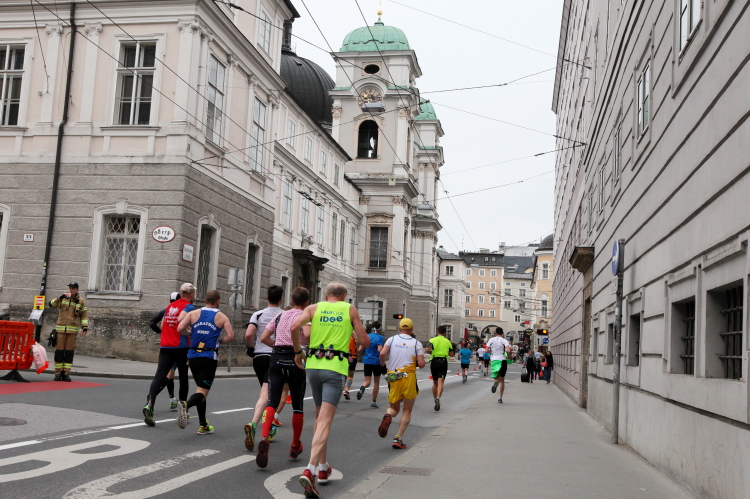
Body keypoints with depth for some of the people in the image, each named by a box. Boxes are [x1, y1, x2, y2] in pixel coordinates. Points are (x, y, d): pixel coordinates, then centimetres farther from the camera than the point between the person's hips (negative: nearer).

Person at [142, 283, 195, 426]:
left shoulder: (170, 306, 16)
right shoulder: (189, 306, -4)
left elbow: (162, 325, 19)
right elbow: (181, 319, -23)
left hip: (165, 346, 4)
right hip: (181, 347, -4)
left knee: (159, 376, -7)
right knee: (183, 378, 12)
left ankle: (149, 404, -29)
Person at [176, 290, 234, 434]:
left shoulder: (193, 313, 7)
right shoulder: (222, 317, 2)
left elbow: (180, 329, -4)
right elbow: (230, 336, -9)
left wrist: (192, 334, 14)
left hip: (193, 355, 4)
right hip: (210, 357, -4)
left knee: (200, 388, 17)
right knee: (202, 391, -4)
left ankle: (203, 426, 17)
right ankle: (186, 404, -37)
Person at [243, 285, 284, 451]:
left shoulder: (258, 314, 3)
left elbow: (248, 334, -10)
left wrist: (251, 347, 8)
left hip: (258, 356, 3)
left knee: (266, 393, 13)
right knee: (266, 395, -3)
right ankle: (253, 424, -17)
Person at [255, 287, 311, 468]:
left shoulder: (280, 315, 14)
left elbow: (264, 338, 12)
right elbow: (307, 335, -21)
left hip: (277, 359, 3)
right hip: (296, 360, -3)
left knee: (272, 402, -6)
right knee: (297, 405, 13)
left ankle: (264, 439, -32)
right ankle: (295, 446, 24)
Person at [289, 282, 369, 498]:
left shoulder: (314, 308, 11)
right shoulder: (350, 310, 8)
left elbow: (295, 327, -8)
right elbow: (365, 342, 4)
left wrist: (297, 352, 6)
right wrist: (360, 341, 27)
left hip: (313, 365, 3)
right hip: (336, 368, -3)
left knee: (319, 416, 20)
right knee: (325, 421, -9)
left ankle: (323, 468, 27)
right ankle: (310, 470, -26)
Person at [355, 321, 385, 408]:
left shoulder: (366, 336, 6)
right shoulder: (380, 338, -7)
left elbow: (360, 349, 3)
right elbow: (380, 350, -19)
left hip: (367, 361, 3)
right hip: (376, 362, -3)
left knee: (367, 381, 5)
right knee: (376, 382, 12)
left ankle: (363, 387, -31)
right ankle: (374, 402, 15)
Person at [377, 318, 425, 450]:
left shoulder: (392, 339, 5)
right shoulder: (416, 343, 2)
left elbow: (382, 354, -10)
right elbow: (421, 364, -6)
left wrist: (383, 362, 11)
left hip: (393, 378, 2)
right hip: (409, 377, -2)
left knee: (394, 408, 17)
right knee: (407, 410, 10)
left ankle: (388, 416, -18)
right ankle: (398, 438, -1)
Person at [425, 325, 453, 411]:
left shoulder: (432, 340, 2)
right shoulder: (448, 341, 8)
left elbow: (427, 350, -13)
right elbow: (451, 354, 7)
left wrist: (430, 352, 8)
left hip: (434, 362, 1)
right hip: (443, 362, -1)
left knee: (435, 382, 15)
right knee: (440, 382, -9)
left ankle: (435, 399, 22)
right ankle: (438, 397, -32)